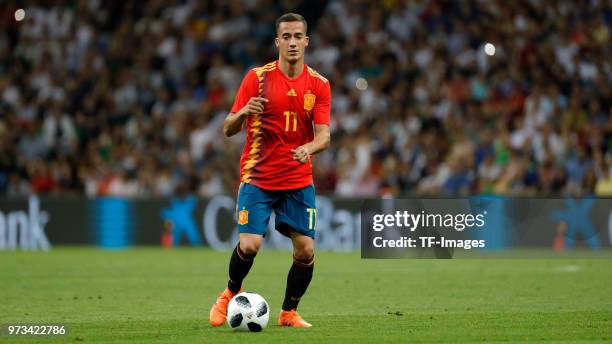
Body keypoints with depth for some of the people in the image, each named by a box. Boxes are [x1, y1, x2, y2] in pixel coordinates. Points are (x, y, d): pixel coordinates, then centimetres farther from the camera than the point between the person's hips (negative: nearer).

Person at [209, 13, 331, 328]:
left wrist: (309, 148, -29)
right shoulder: (257, 77, -4)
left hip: (299, 181, 2)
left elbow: (324, 135, -5)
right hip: (257, 178, -2)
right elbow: (228, 129, -4)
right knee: (250, 245, -16)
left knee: (306, 250, -5)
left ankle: (289, 312, 17)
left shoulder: (319, 85, 1)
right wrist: (243, 113, -27)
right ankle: (231, 294, 15)